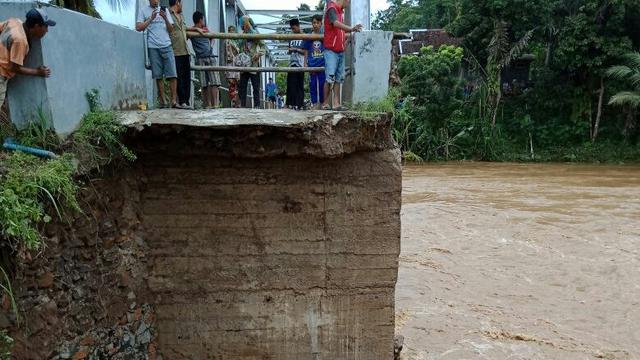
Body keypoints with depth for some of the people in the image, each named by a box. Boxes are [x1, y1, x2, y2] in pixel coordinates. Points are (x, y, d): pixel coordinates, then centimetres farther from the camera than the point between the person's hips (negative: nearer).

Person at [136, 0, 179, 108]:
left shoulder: (164, 10, 18)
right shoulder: (143, 10, 10)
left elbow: (171, 28, 11)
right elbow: (138, 27, 1)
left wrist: (165, 18, -7)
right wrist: (151, 19, -8)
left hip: (167, 45, 2)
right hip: (153, 47, -2)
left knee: (172, 74, -8)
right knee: (158, 76, -3)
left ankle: (174, 101, -7)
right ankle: (162, 101, 1)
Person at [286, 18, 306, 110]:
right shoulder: (291, 39, 18)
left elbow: (305, 52, -1)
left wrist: (296, 49, -12)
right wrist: (290, 50, 2)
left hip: (300, 64, -5)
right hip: (292, 64, 5)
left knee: (300, 85, -4)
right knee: (291, 85, 0)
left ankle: (299, 104, -4)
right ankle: (291, 103, 1)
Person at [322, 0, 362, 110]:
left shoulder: (341, 11, 16)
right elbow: (336, 23, -30)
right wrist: (351, 29, -42)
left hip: (340, 50, 9)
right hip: (331, 50, -9)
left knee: (339, 78, 7)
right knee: (330, 78, -8)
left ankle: (336, 103, 8)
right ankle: (325, 104, -1)